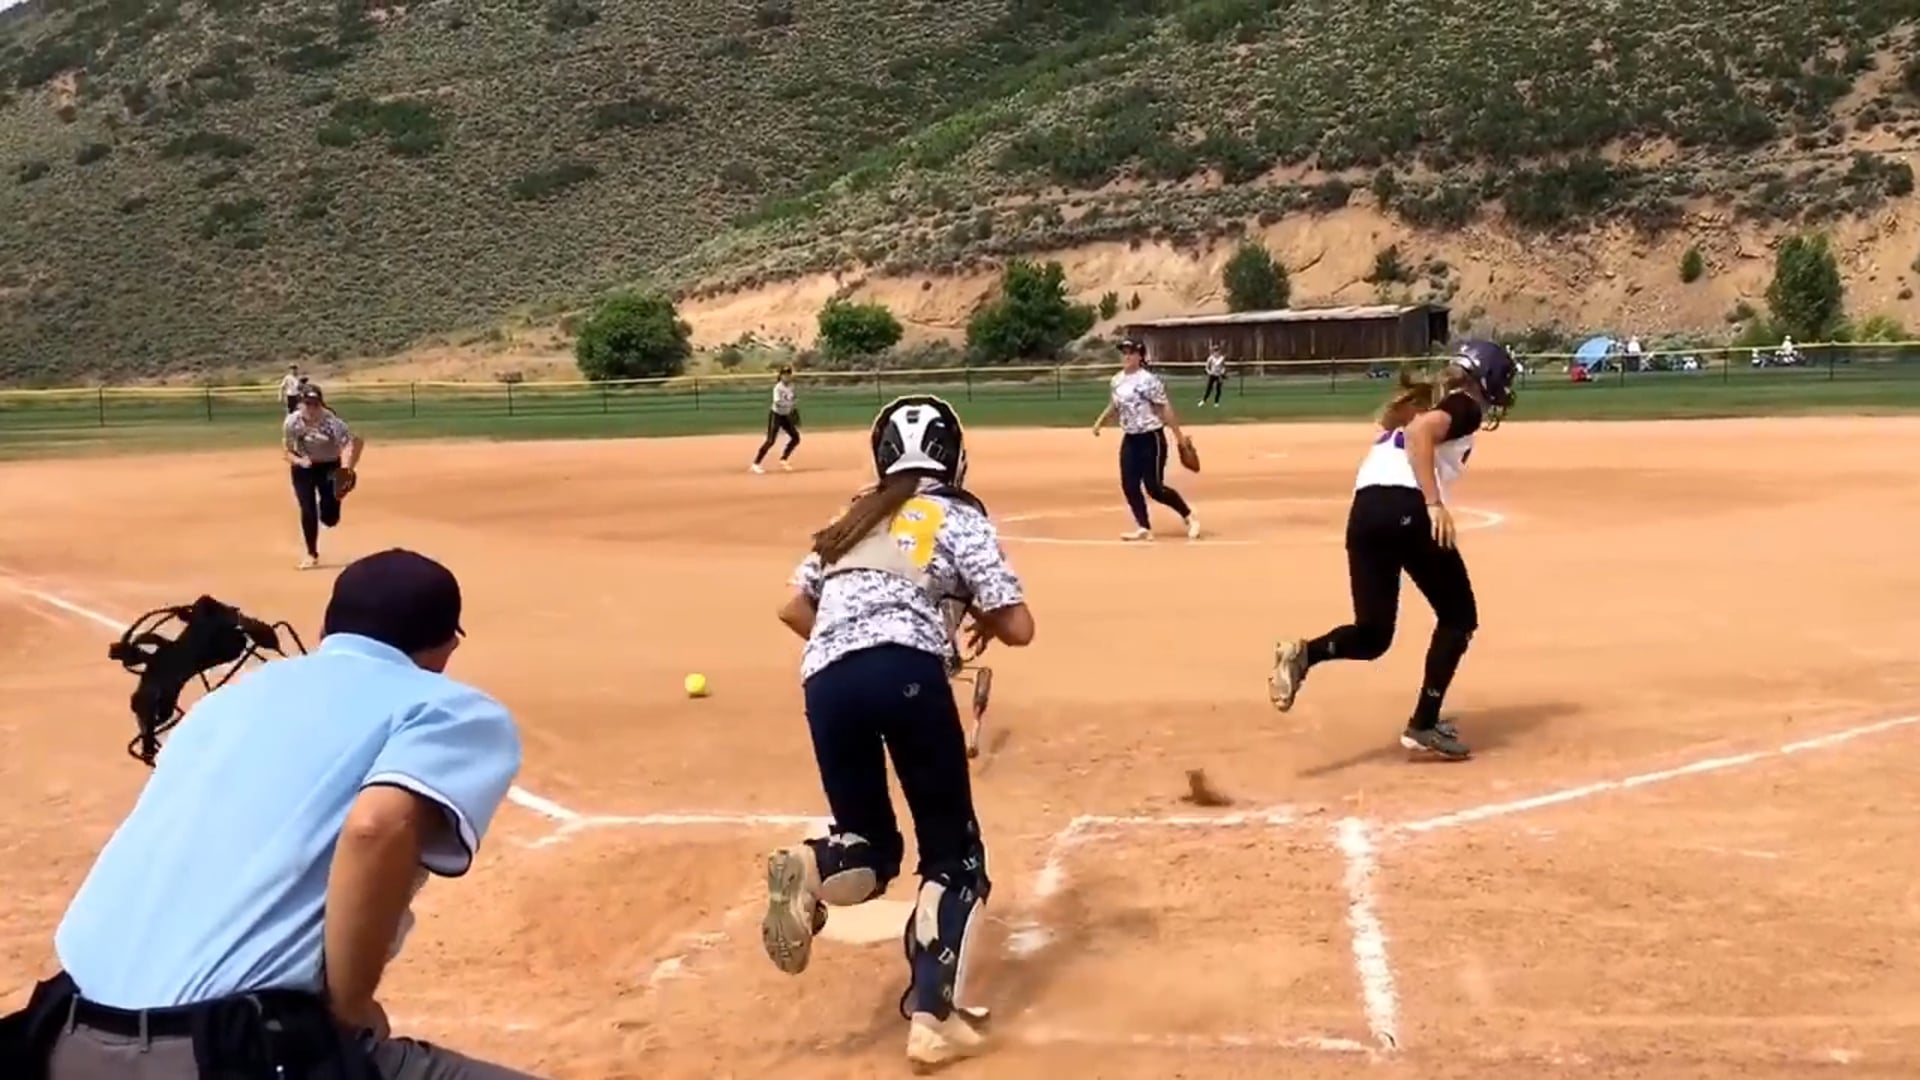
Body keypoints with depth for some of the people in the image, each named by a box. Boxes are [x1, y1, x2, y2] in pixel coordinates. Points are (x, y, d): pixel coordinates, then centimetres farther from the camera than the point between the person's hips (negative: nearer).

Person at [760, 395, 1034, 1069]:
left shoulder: (853, 519, 28)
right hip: (906, 670, -4)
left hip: (824, 681, 4)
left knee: (872, 846, 20)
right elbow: (1018, 627, 7)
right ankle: (932, 1015, 0)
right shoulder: (958, 517, 13)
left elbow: (794, 610, 29)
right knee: (953, 851, 11)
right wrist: (984, 620, 28)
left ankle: (814, 869, -14)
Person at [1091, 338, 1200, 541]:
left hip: (1151, 438, -7)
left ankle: (1189, 517, 14)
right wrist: (1100, 423, 7)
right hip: (1130, 439, 7)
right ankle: (1144, 528, 11)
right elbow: (1114, 406, 21)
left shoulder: (1148, 380, -16)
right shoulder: (1117, 381, 6)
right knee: (1129, 486, 2)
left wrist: (1179, 436, -16)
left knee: (1154, 488, -6)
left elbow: (1165, 409, -16)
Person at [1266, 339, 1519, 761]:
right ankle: (1424, 725, 9)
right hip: (1407, 510, -7)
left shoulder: (1419, 402, 30)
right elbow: (1421, 433, -16)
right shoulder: (1466, 408, 5)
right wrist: (1434, 503, -21)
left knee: (1373, 634, 12)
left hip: (1365, 510, 7)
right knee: (1458, 615, 13)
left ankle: (1305, 654, -17)